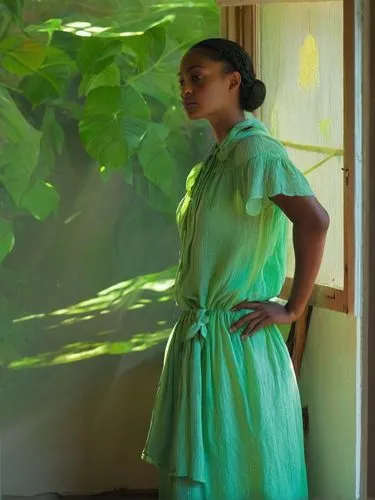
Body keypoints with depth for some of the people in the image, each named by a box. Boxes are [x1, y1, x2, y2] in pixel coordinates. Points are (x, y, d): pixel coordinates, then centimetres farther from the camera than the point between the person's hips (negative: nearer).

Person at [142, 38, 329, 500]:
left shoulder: (254, 150, -16)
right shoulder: (216, 158, 12)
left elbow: (314, 221, -30)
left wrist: (293, 308, -21)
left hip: (236, 339, -9)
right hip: (197, 336, 9)